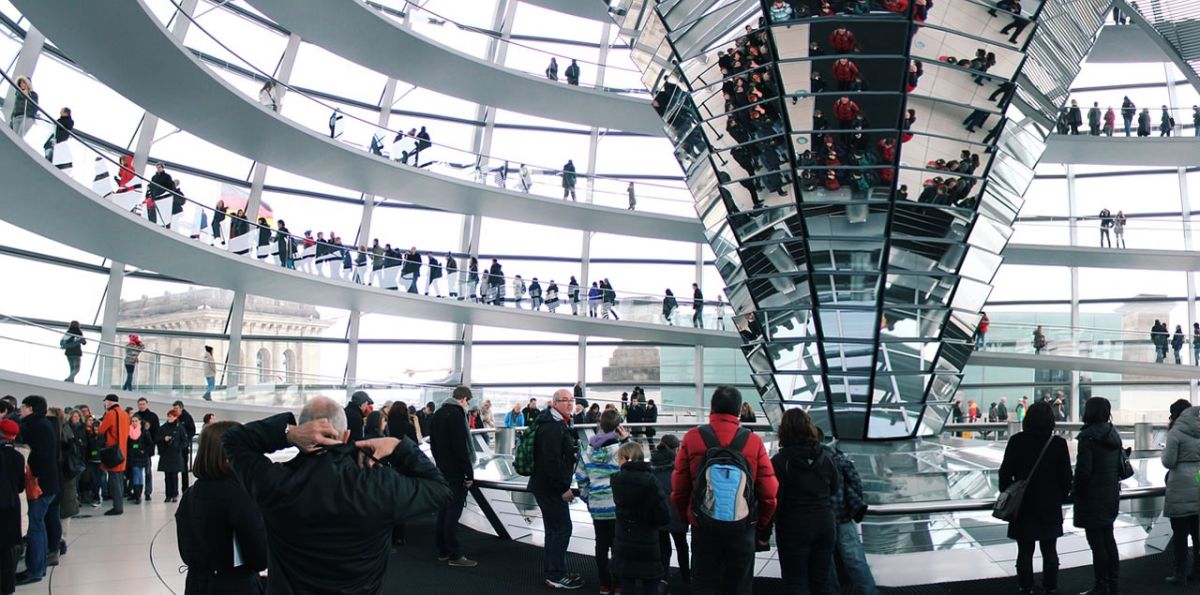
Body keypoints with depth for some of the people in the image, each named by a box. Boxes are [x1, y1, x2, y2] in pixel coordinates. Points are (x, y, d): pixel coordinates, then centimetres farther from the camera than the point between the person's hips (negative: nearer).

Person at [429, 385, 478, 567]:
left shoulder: (438, 413, 12)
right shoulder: (456, 414, -17)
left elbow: (433, 443, 19)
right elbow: (461, 447, -22)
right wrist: (469, 473, -17)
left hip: (442, 470, 9)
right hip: (456, 472, -9)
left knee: (443, 510, 13)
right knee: (453, 512, -5)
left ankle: (442, 551, 19)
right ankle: (455, 555, -2)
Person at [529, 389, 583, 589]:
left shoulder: (561, 423, 16)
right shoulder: (551, 427, -19)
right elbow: (551, 461, -26)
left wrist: (564, 485, 22)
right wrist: (563, 488, -22)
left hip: (552, 487, 11)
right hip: (550, 487, -11)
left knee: (555, 528, 17)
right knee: (562, 528, -7)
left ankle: (551, 572, 27)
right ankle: (556, 575, -1)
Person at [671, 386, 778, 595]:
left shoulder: (692, 438, -7)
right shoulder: (753, 441, -7)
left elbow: (678, 487, -3)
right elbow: (769, 491, -5)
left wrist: (685, 517, 15)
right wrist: (761, 522, 13)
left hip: (703, 528, 0)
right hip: (743, 529, 0)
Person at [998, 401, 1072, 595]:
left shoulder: (1016, 441, -9)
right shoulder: (1058, 443, -7)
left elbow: (1006, 472, -5)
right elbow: (1066, 475, -1)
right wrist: (1063, 496, 13)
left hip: (1023, 506, -1)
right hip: (1050, 506, 1)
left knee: (1025, 551, 9)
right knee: (1049, 550, 14)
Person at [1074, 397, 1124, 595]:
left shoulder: (1088, 436, -16)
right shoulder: (1113, 434, 9)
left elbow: (1083, 469, -18)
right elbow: (1120, 466, 14)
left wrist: (1076, 492, -7)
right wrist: (1115, 484, 20)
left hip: (1092, 496, -8)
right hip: (1111, 494, 8)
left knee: (1096, 541, -3)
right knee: (1108, 538, 17)